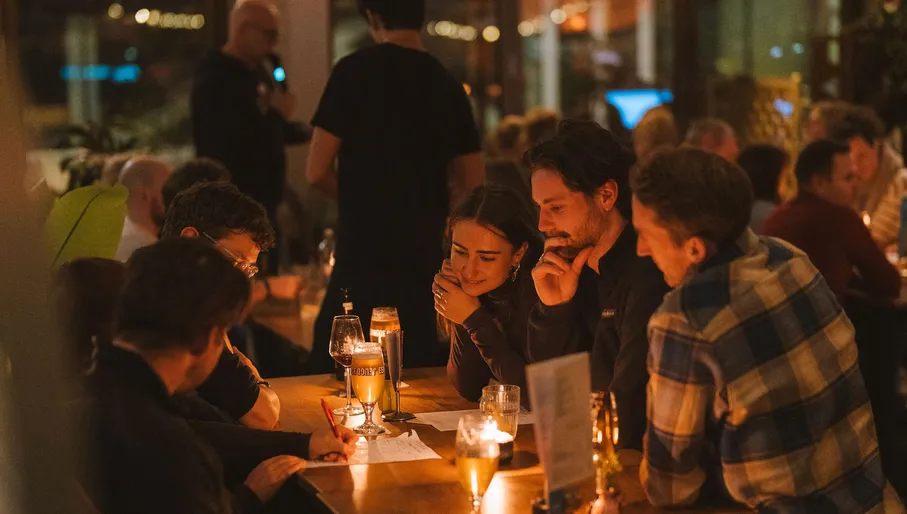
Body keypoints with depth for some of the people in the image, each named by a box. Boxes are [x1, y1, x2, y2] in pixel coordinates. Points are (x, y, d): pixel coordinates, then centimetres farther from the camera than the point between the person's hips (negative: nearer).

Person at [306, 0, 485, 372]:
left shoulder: (354, 71, -7)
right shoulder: (447, 85, 5)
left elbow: (317, 172, -8)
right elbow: (472, 187, 8)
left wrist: (361, 198, 10)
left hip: (364, 257, -4)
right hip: (426, 258, 4)